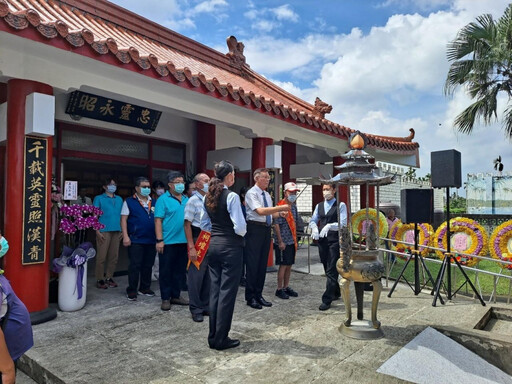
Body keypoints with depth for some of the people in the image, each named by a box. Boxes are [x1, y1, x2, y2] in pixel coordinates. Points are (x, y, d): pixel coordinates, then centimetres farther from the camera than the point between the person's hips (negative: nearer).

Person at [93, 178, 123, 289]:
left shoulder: (119, 199, 17)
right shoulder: (99, 198, 5)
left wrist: (122, 230, 11)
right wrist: (97, 231, -10)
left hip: (117, 231, 4)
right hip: (104, 231, -4)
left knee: (114, 257, 6)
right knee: (101, 257, -3)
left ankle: (108, 277, 17)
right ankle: (100, 279, 7)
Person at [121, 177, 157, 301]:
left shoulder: (153, 202, 12)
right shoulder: (129, 202, 0)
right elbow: (123, 219, -3)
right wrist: (125, 236, -12)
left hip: (151, 240, 5)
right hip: (136, 240, -4)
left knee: (148, 265, 12)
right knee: (135, 265, -1)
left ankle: (145, 288, 25)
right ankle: (131, 291, 11)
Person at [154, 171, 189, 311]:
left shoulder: (187, 200, 10)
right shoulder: (163, 199, -6)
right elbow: (158, 220, -10)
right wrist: (159, 240, -16)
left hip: (184, 241, 6)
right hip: (168, 242, -5)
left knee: (180, 270, 13)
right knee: (166, 271, 5)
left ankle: (175, 295, 27)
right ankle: (165, 298, 17)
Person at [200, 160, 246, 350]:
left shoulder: (208, 197, 8)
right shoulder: (231, 196, -15)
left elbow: (204, 224, 15)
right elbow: (240, 226, -18)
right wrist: (241, 233, 3)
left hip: (213, 244, 8)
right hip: (230, 246, -7)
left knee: (215, 289, 13)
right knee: (227, 291, 2)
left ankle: (213, 336, 23)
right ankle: (221, 339, 11)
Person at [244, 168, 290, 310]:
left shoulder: (267, 195, 15)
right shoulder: (251, 193, -10)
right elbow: (260, 211, -23)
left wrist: (280, 213, -3)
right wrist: (280, 207, -25)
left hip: (266, 229, 8)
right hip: (255, 229, -8)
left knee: (263, 263, 12)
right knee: (253, 263, -2)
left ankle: (258, 295, 24)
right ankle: (250, 297, 9)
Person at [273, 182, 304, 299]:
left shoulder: (294, 206, 11)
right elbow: (276, 225, -17)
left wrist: (295, 239, 14)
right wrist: (280, 241, -18)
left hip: (292, 241, 7)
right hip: (283, 241, -7)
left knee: (289, 265, 14)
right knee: (283, 265, -1)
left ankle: (286, 287, 25)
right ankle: (279, 289, 11)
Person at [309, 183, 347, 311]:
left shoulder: (340, 205, -3)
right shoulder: (319, 206, 14)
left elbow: (343, 223, -11)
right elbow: (313, 220, 13)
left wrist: (329, 226, -26)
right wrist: (314, 228, -9)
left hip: (335, 241, -6)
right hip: (322, 241, 6)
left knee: (331, 270, -7)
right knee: (327, 269, 15)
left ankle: (327, 300, -3)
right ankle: (336, 292, 34)